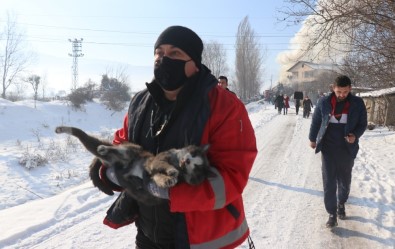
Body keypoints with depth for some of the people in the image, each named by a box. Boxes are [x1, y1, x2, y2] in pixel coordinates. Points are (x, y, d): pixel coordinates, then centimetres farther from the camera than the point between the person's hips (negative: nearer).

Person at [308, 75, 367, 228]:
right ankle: (332, 214, 12)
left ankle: (341, 204, 41)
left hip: (347, 149, 1)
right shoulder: (324, 102, -7)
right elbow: (316, 121, 6)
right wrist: (312, 139, 14)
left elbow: (363, 124, 1)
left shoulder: (357, 103, -8)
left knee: (344, 181, 16)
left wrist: (355, 135, -19)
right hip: (328, 149, 0)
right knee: (329, 182, 1)